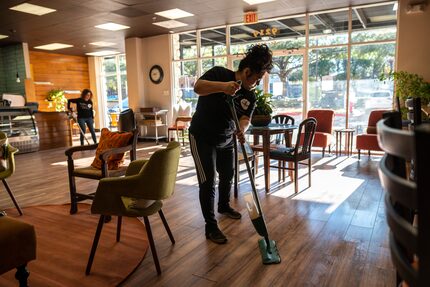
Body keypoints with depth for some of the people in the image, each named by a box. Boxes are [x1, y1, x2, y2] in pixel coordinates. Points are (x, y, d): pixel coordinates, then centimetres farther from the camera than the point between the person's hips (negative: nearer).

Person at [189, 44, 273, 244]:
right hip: (202, 138, -7)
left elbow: (245, 118, -11)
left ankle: (224, 206, 49)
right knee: (207, 181, -8)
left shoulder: (250, 96, -2)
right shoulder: (220, 74, -18)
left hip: (226, 140, 7)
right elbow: (198, 87, -33)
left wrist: (241, 130, -35)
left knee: (228, 175, 22)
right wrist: (223, 87, -49)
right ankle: (210, 227, 5)